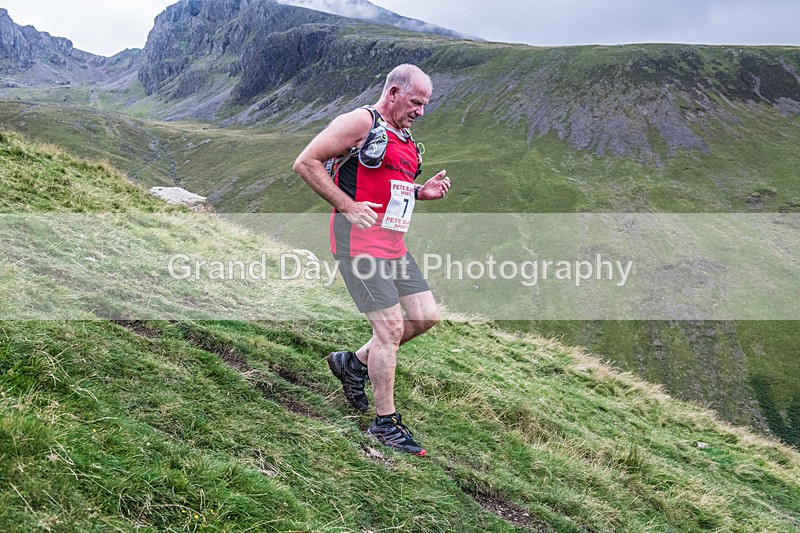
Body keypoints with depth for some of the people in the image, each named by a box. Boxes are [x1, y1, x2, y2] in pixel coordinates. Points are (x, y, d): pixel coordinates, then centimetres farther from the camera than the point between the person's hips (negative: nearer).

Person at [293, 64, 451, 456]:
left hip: (393, 243, 9)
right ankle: (385, 422, 4)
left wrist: (423, 192, 9)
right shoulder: (361, 122, -9)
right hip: (358, 238, -9)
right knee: (390, 326, -9)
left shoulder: (404, 139, 18)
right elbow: (306, 163, -12)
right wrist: (348, 206, -18)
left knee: (426, 316, 7)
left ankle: (354, 364, 22)